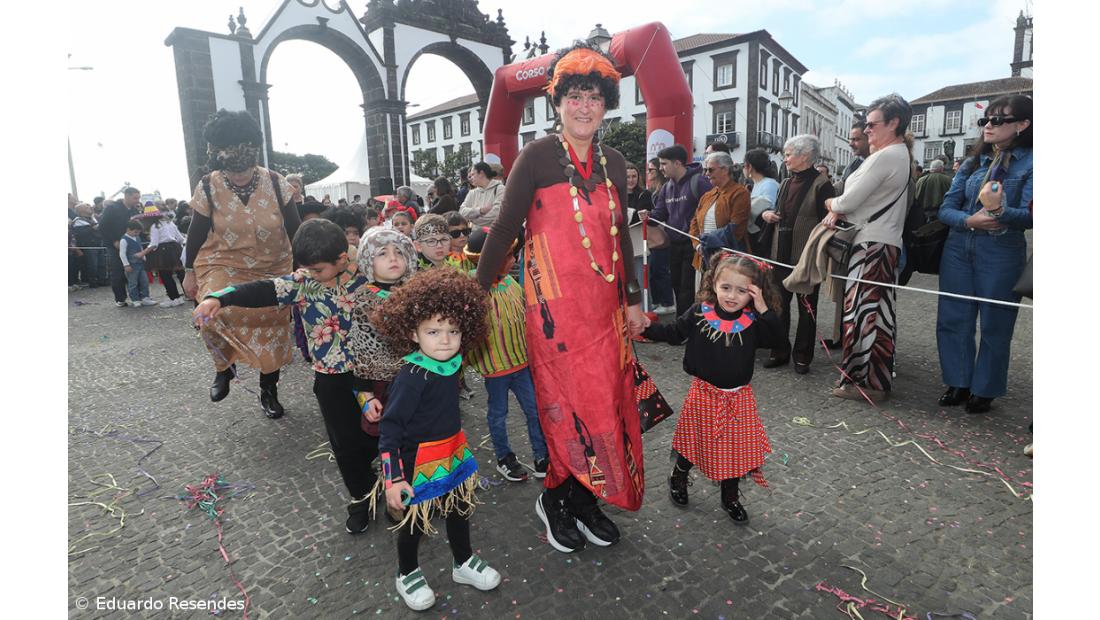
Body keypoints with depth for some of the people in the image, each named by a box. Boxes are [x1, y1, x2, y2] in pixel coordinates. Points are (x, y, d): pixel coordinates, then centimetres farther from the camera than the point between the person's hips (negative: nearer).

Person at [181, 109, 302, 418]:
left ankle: (269, 392, 26)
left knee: (272, 331, 6)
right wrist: (189, 272, 4)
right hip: (223, 267, -1)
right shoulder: (208, 188, -10)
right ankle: (224, 367, 5)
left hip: (272, 270, 1)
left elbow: (295, 228, -4)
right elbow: (196, 233, 0)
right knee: (211, 314, -27)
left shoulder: (276, 184, -11)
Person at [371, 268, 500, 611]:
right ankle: (407, 573, 42)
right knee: (414, 520, 15)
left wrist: (456, 447, 17)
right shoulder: (411, 376, -26)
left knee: (460, 509, 23)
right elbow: (390, 429, -22)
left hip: (454, 453, 7)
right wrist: (393, 478, -21)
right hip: (419, 460, -6)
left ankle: (464, 562, 47)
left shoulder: (452, 363, -6)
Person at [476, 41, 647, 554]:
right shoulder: (538, 155, -7)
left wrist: (633, 299, 15)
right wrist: (477, 290, -6)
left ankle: (584, 498, 29)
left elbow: (621, 236, 15)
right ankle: (557, 500, 24)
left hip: (605, 303, 6)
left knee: (607, 399, 10)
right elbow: (505, 228, -6)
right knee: (571, 403, -1)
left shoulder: (613, 163, 10)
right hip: (555, 304, -6)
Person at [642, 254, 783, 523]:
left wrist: (763, 309, -27)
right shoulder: (699, 313, -12)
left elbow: (778, 338, -19)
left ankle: (730, 497, 38)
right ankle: (677, 479, 44)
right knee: (696, 442, 15)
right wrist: (646, 327, -13)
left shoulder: (753, 321, -10)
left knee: (735, 448, 13)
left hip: (738, 397, 1)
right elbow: (673, 332, -1)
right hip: (704, 394, -1)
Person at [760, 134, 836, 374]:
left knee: (806, 308, 7)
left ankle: (802, 356, 18)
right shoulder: (787, 183, 12)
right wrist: (768, 214, 2)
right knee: (779, 305, 10)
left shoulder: (821, 184, -10)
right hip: (782, 254, 7)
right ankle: (780, 351, 22)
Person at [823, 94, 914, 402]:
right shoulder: (899, 154, 19)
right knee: (876, 311, 13)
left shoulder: (885, 157, -15)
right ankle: (875, 378, 21)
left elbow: (850, 200, -16)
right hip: (881, 241, 10)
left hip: (873, 245, -10)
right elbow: (861, 196, 17)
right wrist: (838, 212, 0)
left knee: (865, 311, -6)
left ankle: (865, 382, 0)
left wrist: (831, 203, 5)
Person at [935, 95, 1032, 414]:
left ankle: (985, 390, 19)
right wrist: (970, 220, -17)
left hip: (1001, 254, -4)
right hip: (958, 249, 5)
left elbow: (1029, 217, -13)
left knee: (994, 325, 5)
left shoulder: (1029, 163, -4)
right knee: (952, 319, 8)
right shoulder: (972, 163, 10)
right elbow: (946, 209, 3)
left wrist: (999, 211, -33)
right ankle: (958, 383, 22)